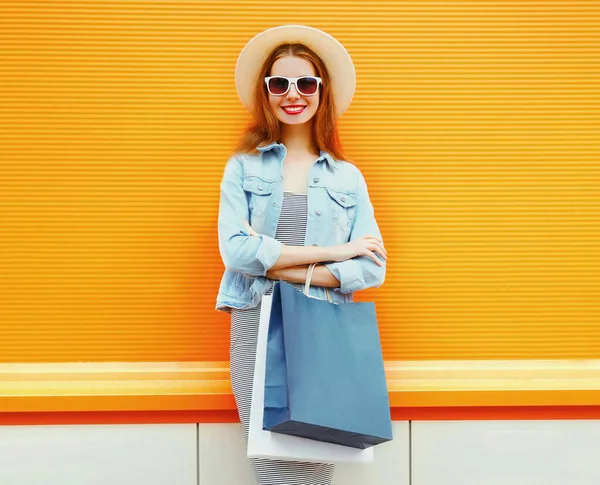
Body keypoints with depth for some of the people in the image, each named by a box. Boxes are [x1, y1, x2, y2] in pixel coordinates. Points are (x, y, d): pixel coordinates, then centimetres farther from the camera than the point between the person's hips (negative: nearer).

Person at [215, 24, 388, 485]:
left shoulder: (348, 177, 8)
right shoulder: (244, 166, 6)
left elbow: (372, 270, -2)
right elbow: (235, 249, -8)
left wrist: (275, 265, -10)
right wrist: (331, 252, -9)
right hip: (257, 330, 0)